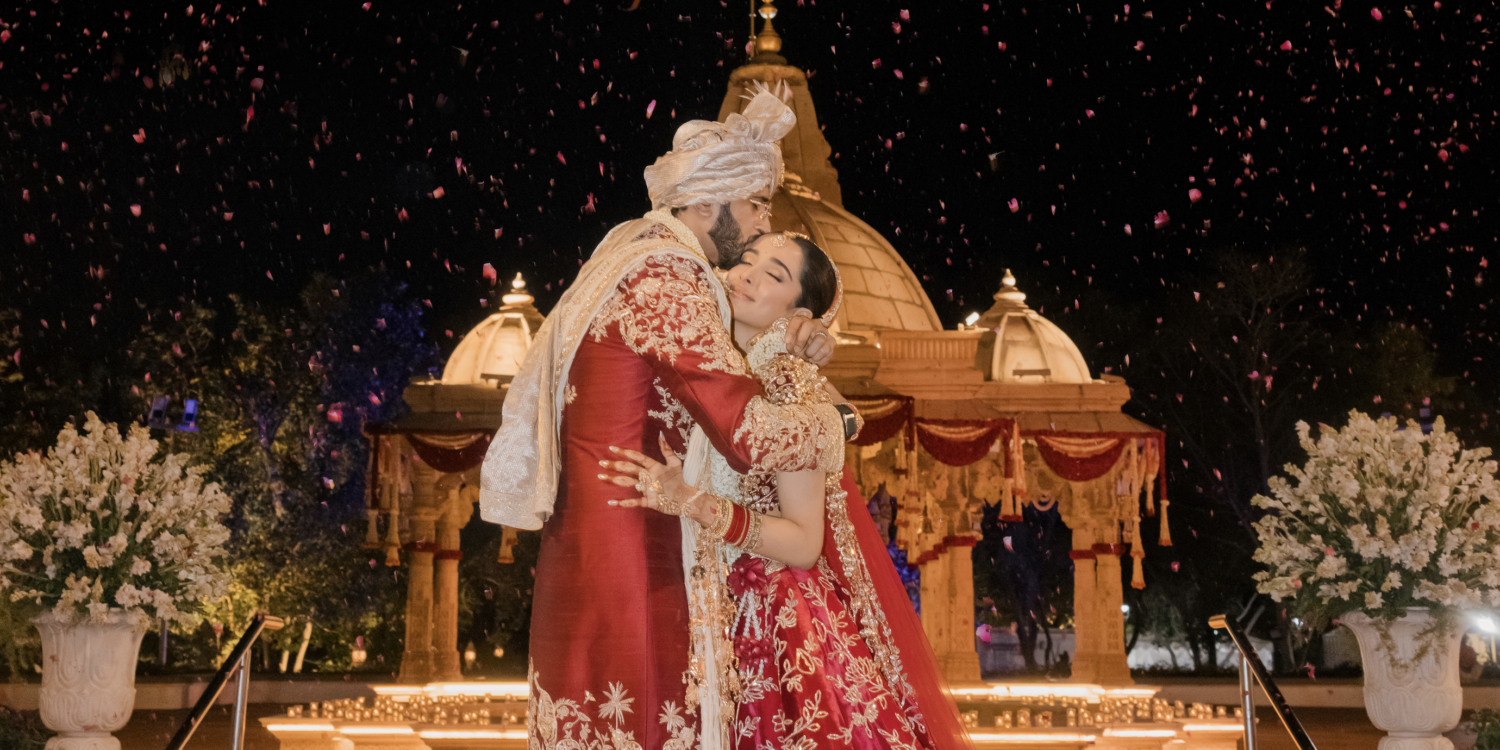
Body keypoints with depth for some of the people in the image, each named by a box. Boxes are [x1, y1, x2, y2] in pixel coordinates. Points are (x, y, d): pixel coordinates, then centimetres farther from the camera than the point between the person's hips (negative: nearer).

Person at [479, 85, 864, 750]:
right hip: (626, 554, -10)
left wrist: (796, 347, 6)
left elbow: (713, 364, 27)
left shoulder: (640, 255, 14)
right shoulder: (668, 278, -17)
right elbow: (749, 434, -24)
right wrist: (838, 420, -5)